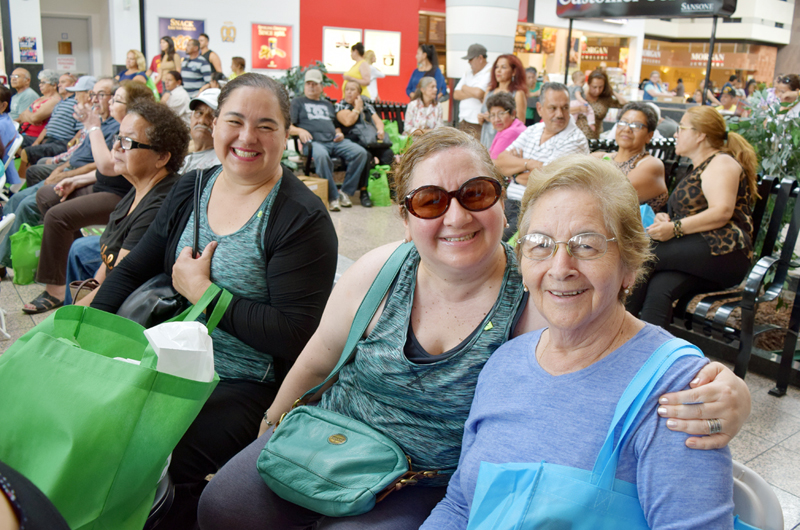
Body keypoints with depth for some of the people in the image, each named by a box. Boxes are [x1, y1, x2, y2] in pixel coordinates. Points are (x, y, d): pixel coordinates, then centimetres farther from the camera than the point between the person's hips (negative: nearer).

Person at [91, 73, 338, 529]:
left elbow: (297, 335, -20)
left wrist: (202, 292, -17)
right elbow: (132, 271, 13)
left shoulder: (302, 218, -14)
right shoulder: (190, 189, 7)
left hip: (247, 387, -7)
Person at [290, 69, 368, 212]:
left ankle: (345, 191, -16)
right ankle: (333, 196, -32)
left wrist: (339, 133, 10)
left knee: (361, 152, -21)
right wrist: (300, 131, -13)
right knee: (321, 156, -42)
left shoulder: (327, 104, 34)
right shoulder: (297, 102, 19)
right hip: (314, 141, -5)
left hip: (334, 141, 5)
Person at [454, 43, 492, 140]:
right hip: (463, 121, 7)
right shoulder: (469, 72, 18)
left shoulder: (490, 72, -7)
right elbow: (456, 94, 11)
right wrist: (472, 93, -8)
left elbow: (478, 93, -22)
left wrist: (464, 88, 0)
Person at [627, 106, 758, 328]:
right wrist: (666, 219, 11)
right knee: (658, 289, -25)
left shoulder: (722, 162, 0)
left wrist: (675, 228, -20)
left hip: (722, 253, -8)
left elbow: (722, 212, -16)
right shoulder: (699, 168, 29)